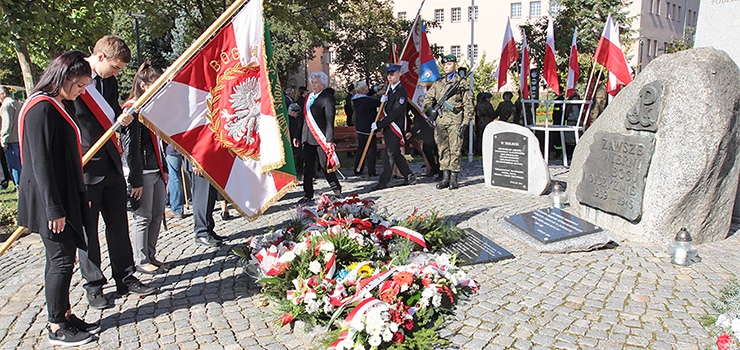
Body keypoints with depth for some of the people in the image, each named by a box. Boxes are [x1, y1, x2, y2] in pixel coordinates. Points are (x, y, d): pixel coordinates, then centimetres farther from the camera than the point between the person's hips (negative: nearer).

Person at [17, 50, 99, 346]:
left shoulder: (58, 106, 15)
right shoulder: (41, 108, -16)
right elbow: (40, 162, -21)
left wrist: (77, 199, 23)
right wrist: (54, 208, -21)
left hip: (65, 197, 10)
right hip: (49, 201, -10)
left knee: (63, 258, 14)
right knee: (60, 260, -2)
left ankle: (64, 316, 24)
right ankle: (56, 328, 10)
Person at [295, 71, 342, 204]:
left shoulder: (327, 98, -7)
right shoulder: (308, 98, 14)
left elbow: (329, 121, -13)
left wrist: (329, 140, -20)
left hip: (321, 138, -6)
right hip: (308, 138, 6)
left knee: (325, 165, 0)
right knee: (307, 166, 6)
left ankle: (337, 189, 20)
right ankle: (308, 194, 16)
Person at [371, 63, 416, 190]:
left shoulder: (401, 91, -15)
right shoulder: (390, 88, 14)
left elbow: (394, 114, -21)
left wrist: (378, 125, -20)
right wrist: (382, 101, 1)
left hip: (395, 128, -9)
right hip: (388, 128, 9)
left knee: (389, 154, -6)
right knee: (396, 154, 14)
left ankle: (383, 182, -2)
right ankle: (409, 176, 24)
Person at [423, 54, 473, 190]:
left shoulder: (461, 82, 4)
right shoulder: (438, 83, 17)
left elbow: (468, 105, 1)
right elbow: (428, 98, 21)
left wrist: (465, 123, -7)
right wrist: (429, 108, -2)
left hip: (455, 119, -4)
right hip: (441, 119, 4)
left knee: (455, 149, -4)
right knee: (442, 149, 5)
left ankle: (454, 179, 3)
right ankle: (445, 177, 11)